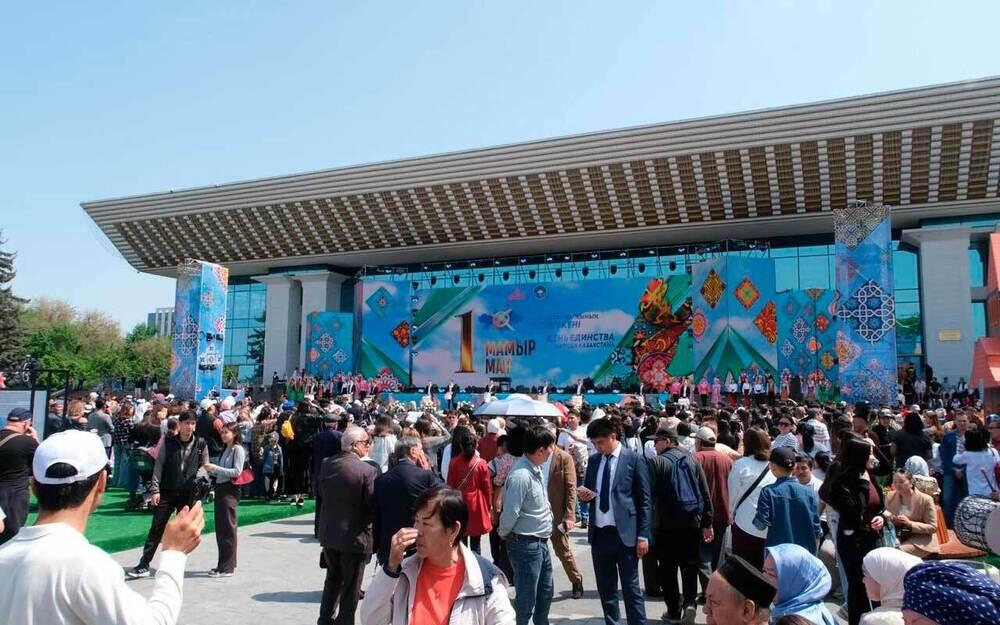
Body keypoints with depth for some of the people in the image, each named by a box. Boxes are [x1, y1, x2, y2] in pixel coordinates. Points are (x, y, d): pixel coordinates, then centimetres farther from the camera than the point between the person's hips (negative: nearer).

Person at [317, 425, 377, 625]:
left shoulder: (326, 464, -4)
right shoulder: (367, 470, -21)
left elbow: (322, 492, 8)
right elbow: (374, 505, -18)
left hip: (328, 532, 6)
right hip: (354, 535, -6)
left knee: (333, 578, 26)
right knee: (351, 586, 12)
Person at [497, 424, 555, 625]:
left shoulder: (536, 469, 3)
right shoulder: (521, 475, -26)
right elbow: (509, 514, -22)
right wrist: (504, 534, -6)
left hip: (541, 542, 9)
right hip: (526, 545, -9)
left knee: (545, 594, 24)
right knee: (526, 600, 4)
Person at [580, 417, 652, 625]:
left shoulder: (634, 460, -6)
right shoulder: (593, 460, 9)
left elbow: (644, 500, -5)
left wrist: (643, 535, -9)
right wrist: (585, 495, -5)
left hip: (624, 533, -5)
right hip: (599, 533, 5)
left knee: (631, 588, 1)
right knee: (605, 588, 14)